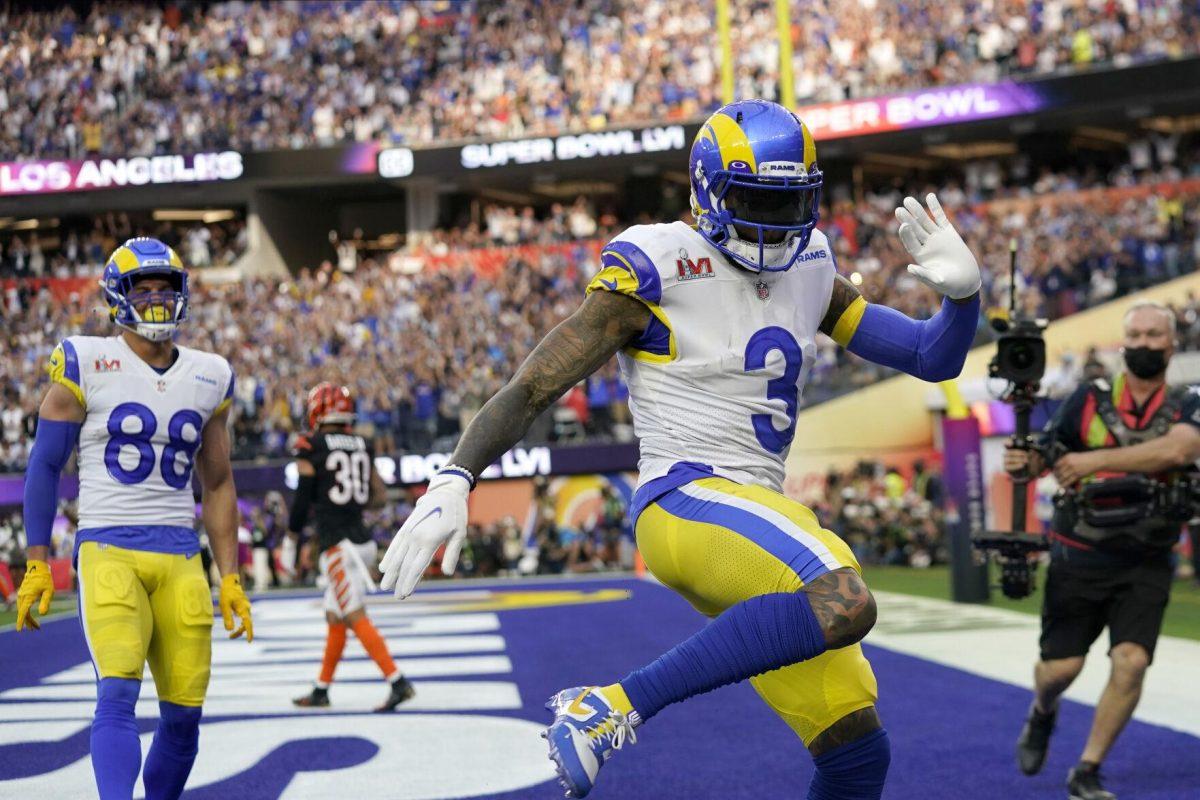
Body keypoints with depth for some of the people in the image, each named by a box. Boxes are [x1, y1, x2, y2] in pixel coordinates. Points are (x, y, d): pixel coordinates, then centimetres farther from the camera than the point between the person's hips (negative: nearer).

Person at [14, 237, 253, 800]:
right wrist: (36, 565, -2)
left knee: (184, 711, 1)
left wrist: (230, 579, 13)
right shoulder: (87, 363, 0)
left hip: (180, 558, 4)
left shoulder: (209, 377, 12)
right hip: (108, 549, -4)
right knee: (118, 694, -20)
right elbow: (45, 464, 3)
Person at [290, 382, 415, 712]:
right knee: (335, 618, 16)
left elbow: (303, 501, -4)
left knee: (357, 619, -9)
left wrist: (291, 536, 11)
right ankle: (321, 691, 24)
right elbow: (380, 496, 11)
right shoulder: (362, 446, 10)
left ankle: (398, 682, -18)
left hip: (337, 545, -7)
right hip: (362, 539, 7)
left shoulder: (311, 448, -8)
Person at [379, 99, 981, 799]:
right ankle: (616, 708, -29)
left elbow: (934, 359, 17)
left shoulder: (808, 268, 14)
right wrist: (455, 480, -23)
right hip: (689, 498, -8)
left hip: (761, 514, 8)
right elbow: (535, 385, -9)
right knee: (844, 605, -36)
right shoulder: (661, 269, -7)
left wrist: (963, 292, -4)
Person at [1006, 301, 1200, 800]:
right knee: (1060, 667, 1)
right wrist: (1023, 464, -25)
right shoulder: (1090, 399, 1)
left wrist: (1097, 459, -27)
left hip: (1145, 565, 0)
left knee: (1131, 661, -15)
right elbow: (1046, 453, -1)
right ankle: (1042, 714, 38)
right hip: (1080, 557, 0)